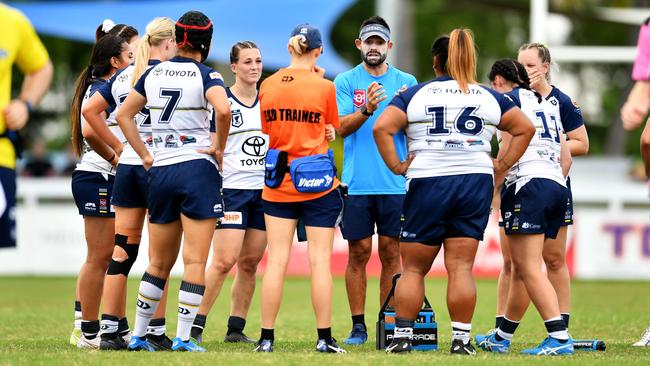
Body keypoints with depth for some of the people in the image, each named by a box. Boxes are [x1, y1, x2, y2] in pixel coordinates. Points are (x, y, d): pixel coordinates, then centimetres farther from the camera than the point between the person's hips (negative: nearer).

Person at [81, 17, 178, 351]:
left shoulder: (123, 76, 12)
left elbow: (89, 110, 16)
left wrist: (117, 145, 15)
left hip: (126, 165, 6)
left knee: (122, 250, 6)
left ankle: (110, 330, 4)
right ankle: (156, 332, -1)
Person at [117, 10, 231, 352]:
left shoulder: (153, 73, 9)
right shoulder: (205, 75, -7)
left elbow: (123, 114, 15)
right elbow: (223, 109, -26)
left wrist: (145, 156, 15)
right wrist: (219, 147, -11)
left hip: (160, 171, 5)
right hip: (198, 170, -5)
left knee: (159, 263, 15)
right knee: (195, 261, -2)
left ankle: (138, 335, 17)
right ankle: (183, 338, -8)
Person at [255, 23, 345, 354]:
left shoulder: (267, 86, 2)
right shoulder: (324, 87, -8)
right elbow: (334, 129, 5)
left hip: (278, 185, 3)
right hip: (317, 183, -3)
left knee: (276, 260, 4)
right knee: (320, 260, 1)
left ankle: (266, 338, 3)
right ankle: (324, 338, 1)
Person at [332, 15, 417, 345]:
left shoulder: (406, 82, 8)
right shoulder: (345, 82, 5)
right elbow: (342, 127, -4)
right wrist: (367, 110, -22)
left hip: (395, 183, 1)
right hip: (357, 182, -1)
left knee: (390, 253, 1)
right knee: (359, 253, 0)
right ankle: (358, 326, 5)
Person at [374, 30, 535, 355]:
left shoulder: (414, 94, 2)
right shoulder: (489, 97, 10)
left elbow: (381, 127, -9)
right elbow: (525, 128, 13)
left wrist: (396, 166, -3)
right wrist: (502, 165, 11)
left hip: (427, 184, -2)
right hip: (476, 183, 2)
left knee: (414, 268, 7)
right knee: (461, 267, 2)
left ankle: (402, 336, 5)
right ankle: (461, 338, -1)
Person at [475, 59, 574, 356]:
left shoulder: (509, 98, 2)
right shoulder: (546, 104, 25)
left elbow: (508, 150, -9)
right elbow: (566, 156, 22)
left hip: (529, 185, -8)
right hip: (557, 186, 9)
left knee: (529, 268, -12)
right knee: (520, 267, 16)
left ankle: (560, 338, -23)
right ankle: (501, 338, 24)